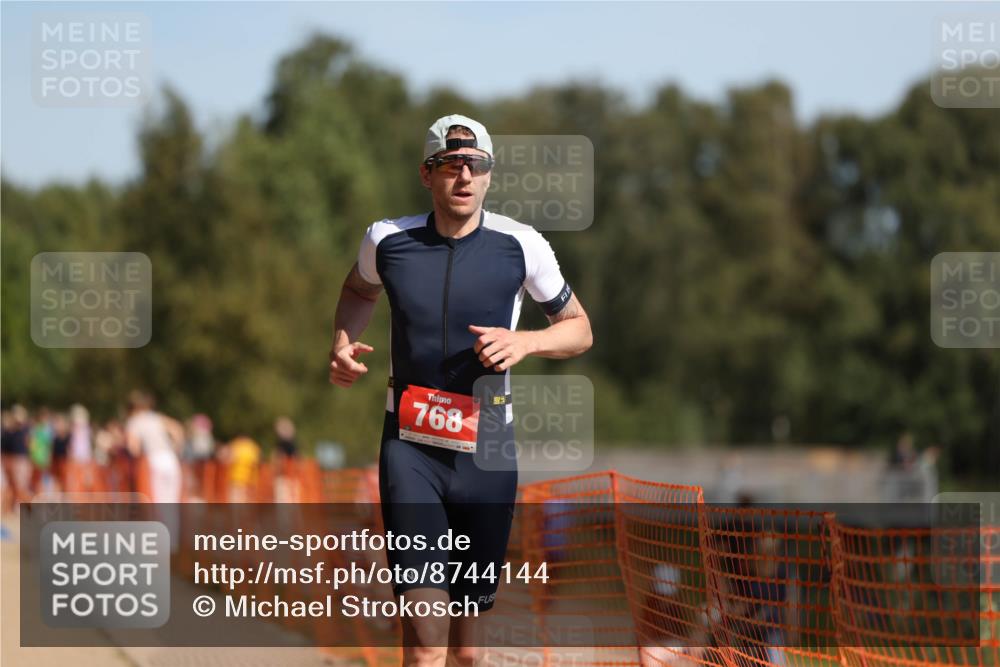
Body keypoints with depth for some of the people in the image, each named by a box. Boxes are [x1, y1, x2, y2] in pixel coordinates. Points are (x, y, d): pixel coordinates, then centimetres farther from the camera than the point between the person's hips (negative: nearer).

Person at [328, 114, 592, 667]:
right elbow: (360, 290, 25)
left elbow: (579, 329, 9)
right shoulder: (387, 240, 2)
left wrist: (525, 342, -11)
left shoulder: (519, 245, -2)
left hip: (486, 451, 1)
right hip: (409, 447, -1)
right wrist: (343, 341, 6)